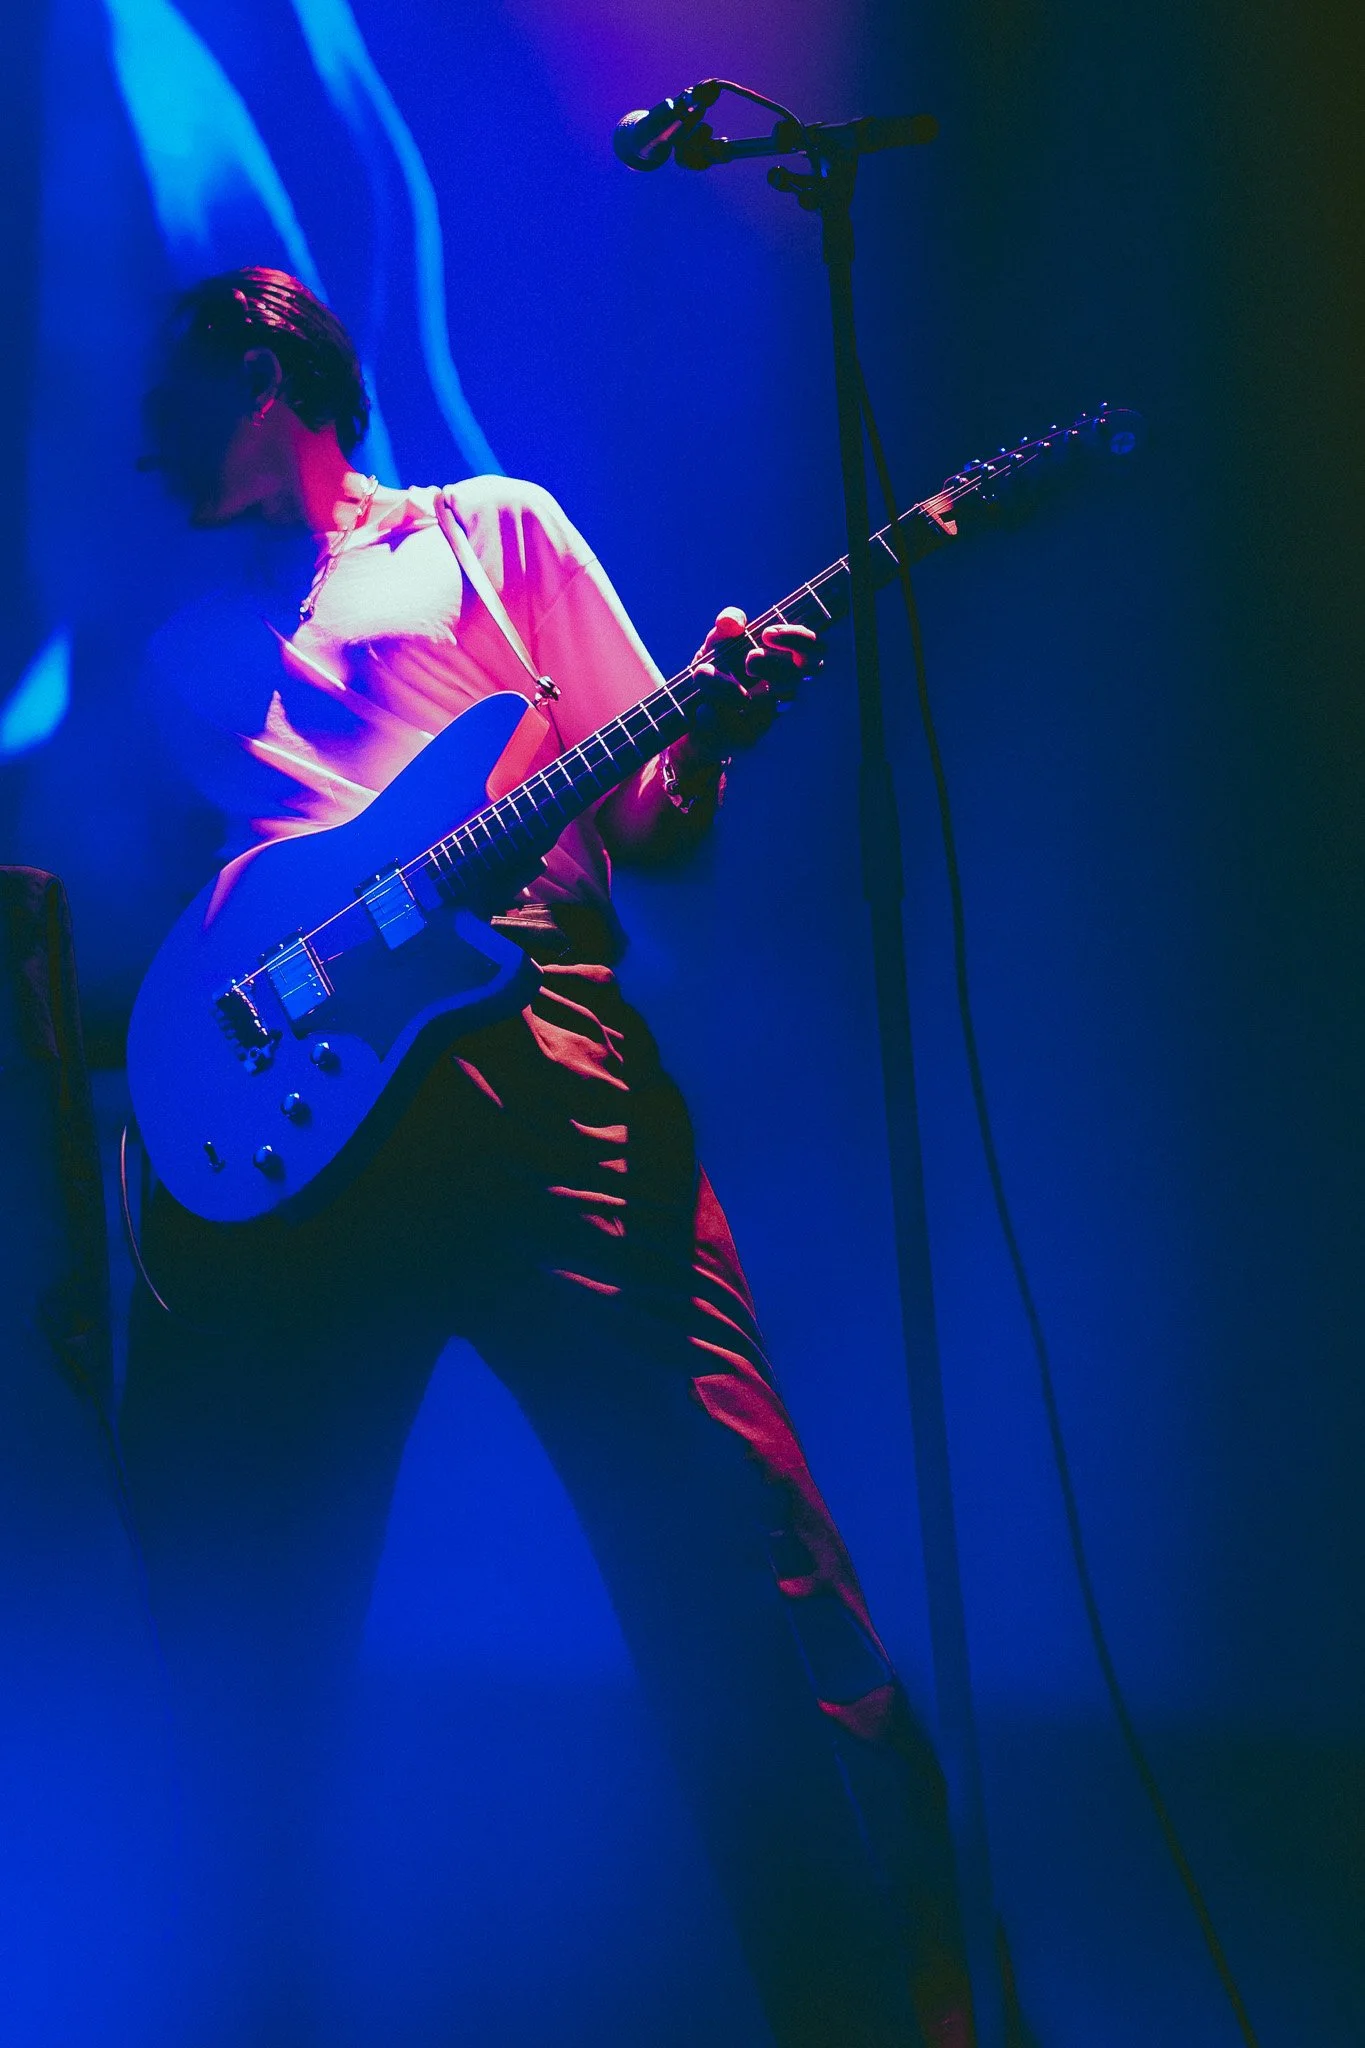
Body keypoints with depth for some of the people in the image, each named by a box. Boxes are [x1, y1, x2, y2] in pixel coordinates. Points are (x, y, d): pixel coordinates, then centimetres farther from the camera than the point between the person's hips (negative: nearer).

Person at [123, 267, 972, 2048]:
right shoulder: (189, 651, 31)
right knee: (239, 1589, 0)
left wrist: (707, 743, -7)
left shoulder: (492, 530, 21)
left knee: (725, 1528, -17)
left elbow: (645, 818, 15)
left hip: (524, 1039, -3)